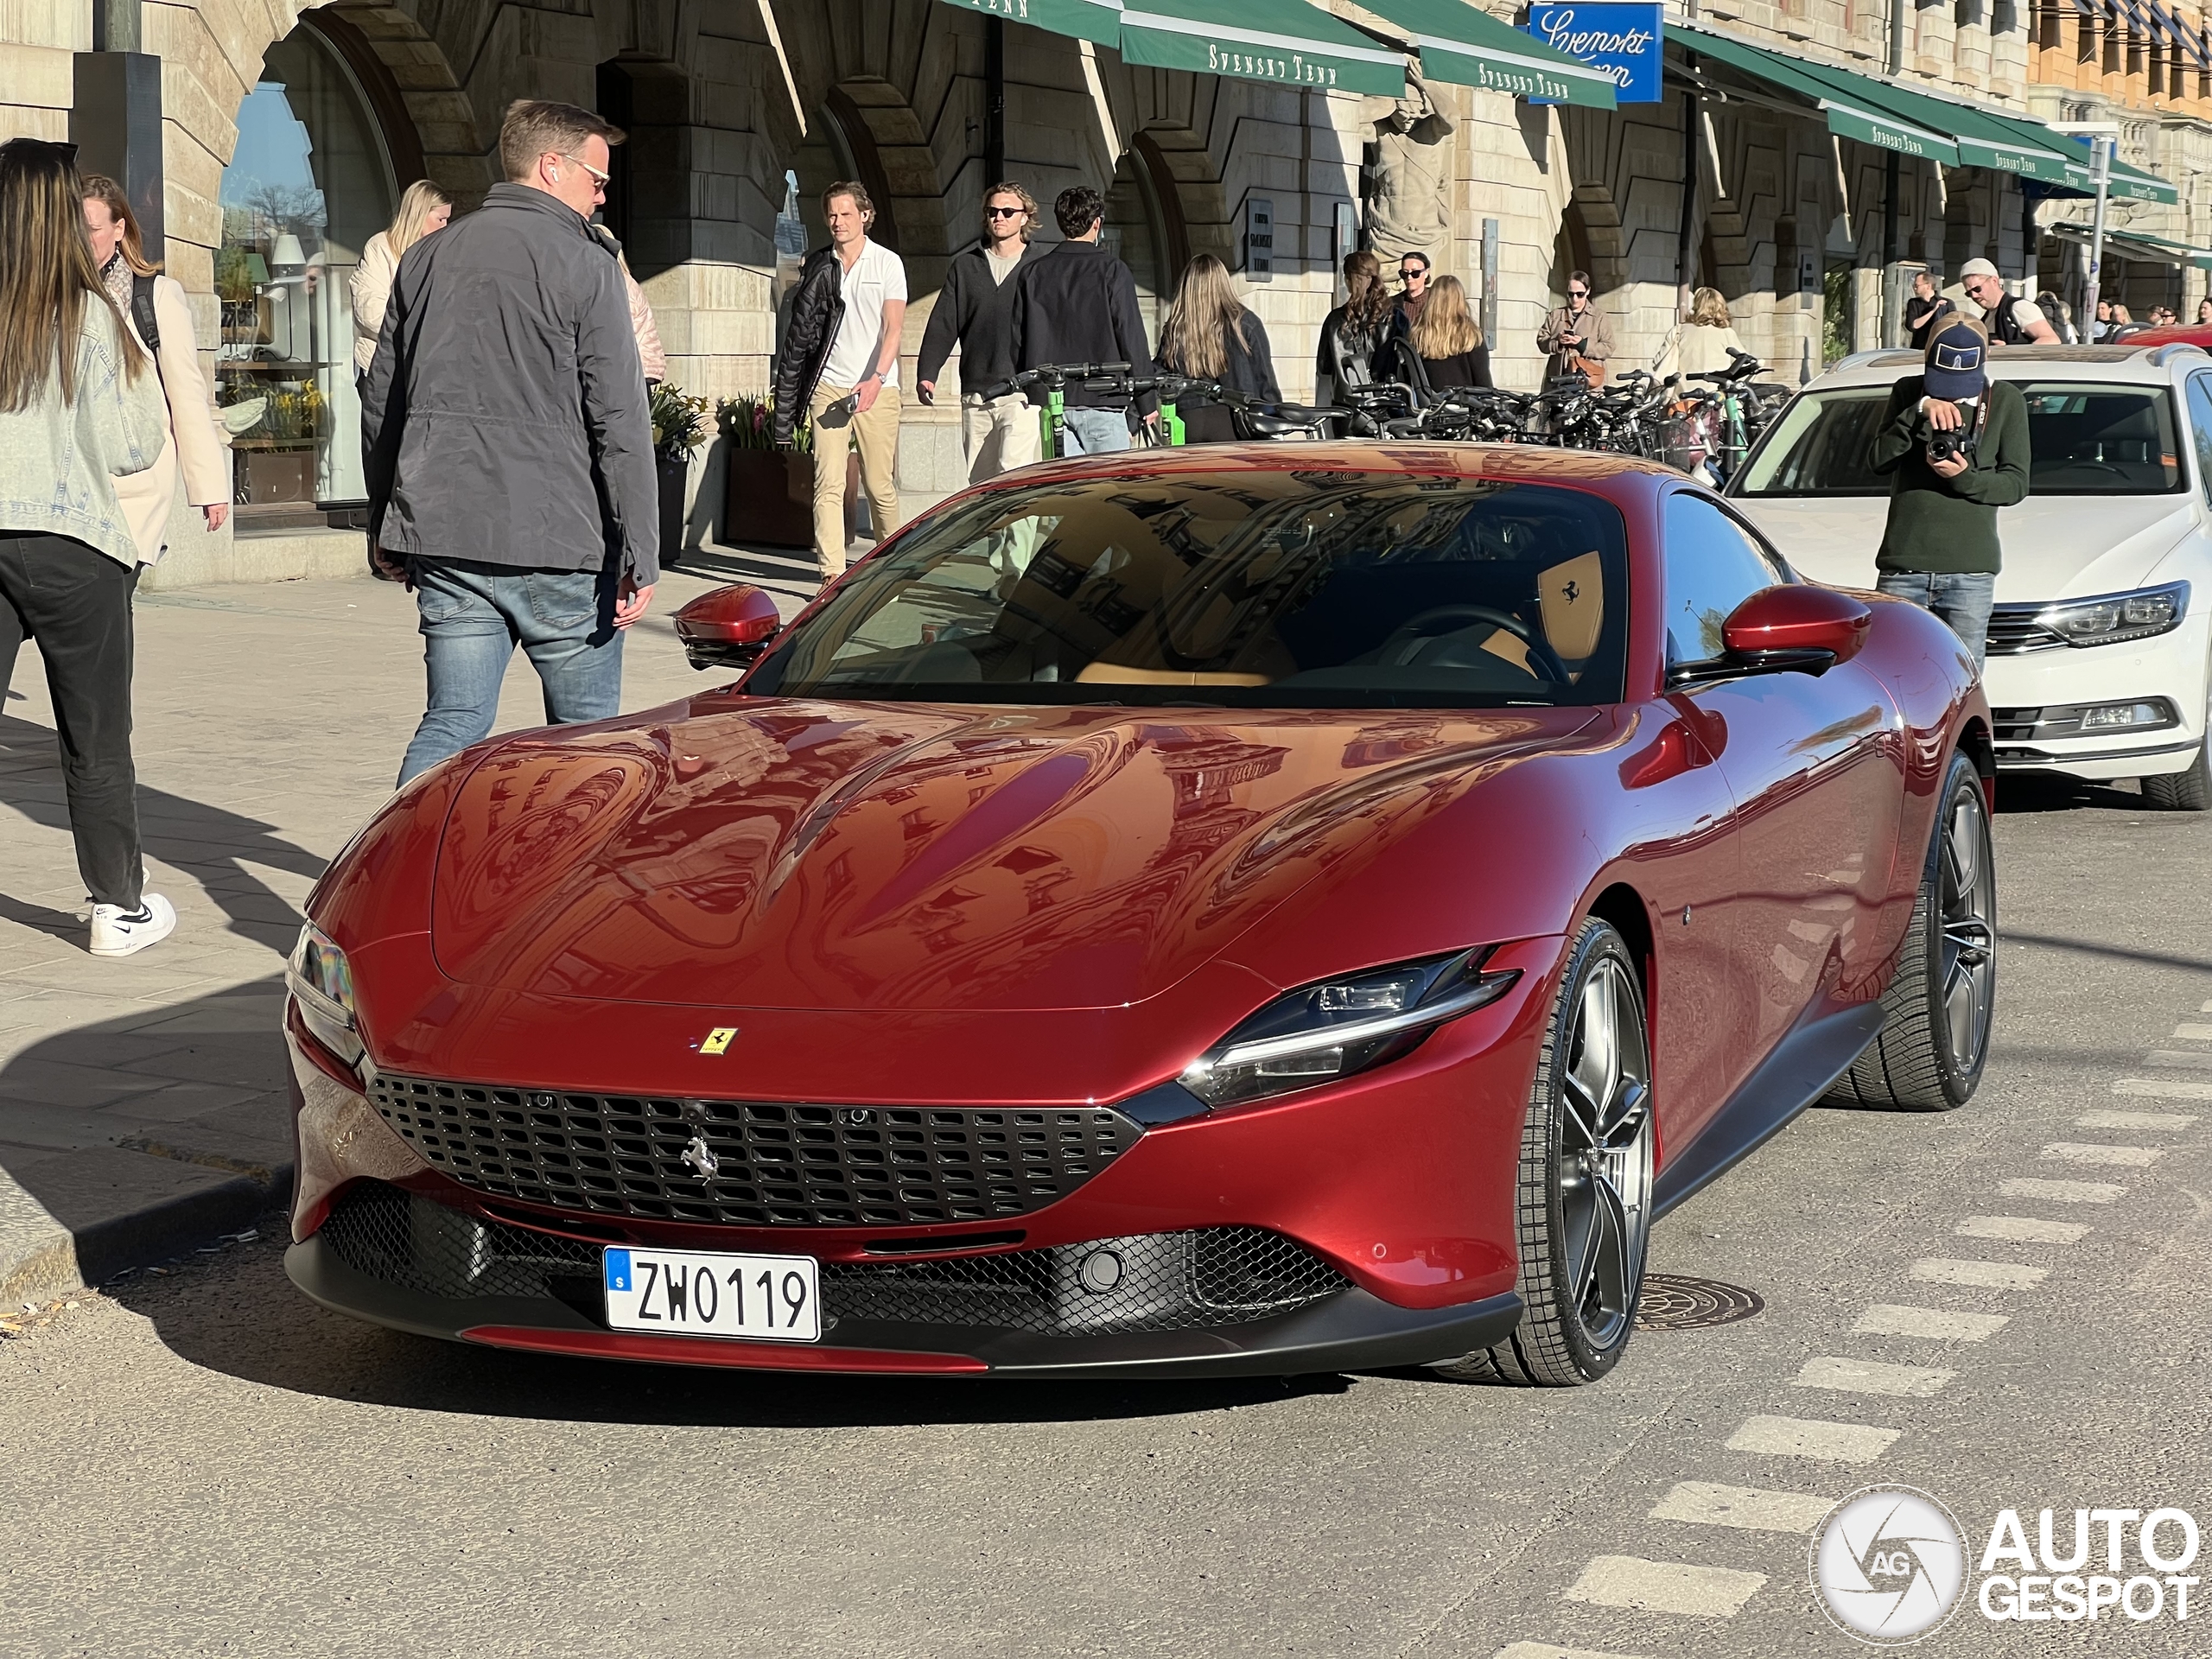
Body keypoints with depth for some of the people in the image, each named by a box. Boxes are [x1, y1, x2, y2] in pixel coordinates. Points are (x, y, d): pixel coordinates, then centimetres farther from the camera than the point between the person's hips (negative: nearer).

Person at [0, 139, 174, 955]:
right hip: (73, 547, -2)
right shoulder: (91, 315, -10)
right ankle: (121, 908, 19)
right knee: (96, 740, 10)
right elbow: (131, 446, -6)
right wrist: (146, 389, 12)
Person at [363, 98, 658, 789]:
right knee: (585, 731, 8)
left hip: (443, 537, 5)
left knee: (453, 723, 8)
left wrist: (386, 522, 26)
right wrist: (641, 556, -11)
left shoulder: (425, 258, 12)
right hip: (557, 539, -5)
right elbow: (619, 421, -12)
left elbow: (381, 404, 17)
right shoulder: (583, 265, -7)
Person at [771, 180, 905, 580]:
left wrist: (876, 379, -23)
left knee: (880, 485, 1)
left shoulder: (887, 263, 2)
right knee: (828, 484, -8)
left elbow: (892, 327, -7)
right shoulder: (817, 265, 10)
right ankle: (832, 572, -11)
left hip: (877, 387, -2)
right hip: (828, 386, 2)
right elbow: (801, 329, 14)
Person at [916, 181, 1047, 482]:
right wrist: (927, 373, 0)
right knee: (980, 484, 6)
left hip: (1021, 393, -4)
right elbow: (942, 325, 12)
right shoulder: (964, 267, 14)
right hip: (975, 395, 4)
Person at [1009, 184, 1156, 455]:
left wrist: (1025, 396, 19)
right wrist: (1147, 402, 2)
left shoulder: (1033, 274, 7)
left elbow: (1017, 342, 10)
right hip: (1100, 402, -4)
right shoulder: (1111, 271, -5)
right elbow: (1132, 338, -5)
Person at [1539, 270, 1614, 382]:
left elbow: (1608, 348, 2)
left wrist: (1584, 344, -14)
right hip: (1557, 378, 3)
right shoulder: (1555, 316, 18)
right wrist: (1557, 342, -10)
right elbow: (1541, 342, 12)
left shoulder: (1599, 317, 10)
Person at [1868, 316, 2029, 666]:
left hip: (1970, 570, -1)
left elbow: (2016, 483, 3)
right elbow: (1879, 459, -2)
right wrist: (1920, 411, -15)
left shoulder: (2005, 400, 6)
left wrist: (1965, 478, -15)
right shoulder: (1908, 392, 8)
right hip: (1903, 563, 1)